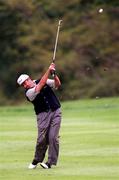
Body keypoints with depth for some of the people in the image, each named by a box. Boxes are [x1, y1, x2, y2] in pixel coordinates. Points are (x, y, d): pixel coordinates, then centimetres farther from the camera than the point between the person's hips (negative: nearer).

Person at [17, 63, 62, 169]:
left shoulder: (46, 82, 7)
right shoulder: (29, 93, -7)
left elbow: (58, 84, 0)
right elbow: (41, 84, -18)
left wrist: (54, 73, -16)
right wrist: (49, 71, -19)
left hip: (55, 112, 2)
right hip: (43, 115, -2)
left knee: (53, 137, -10)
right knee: (42, 139, -9)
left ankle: (50, 162, -8)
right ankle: (37, 160, 10)